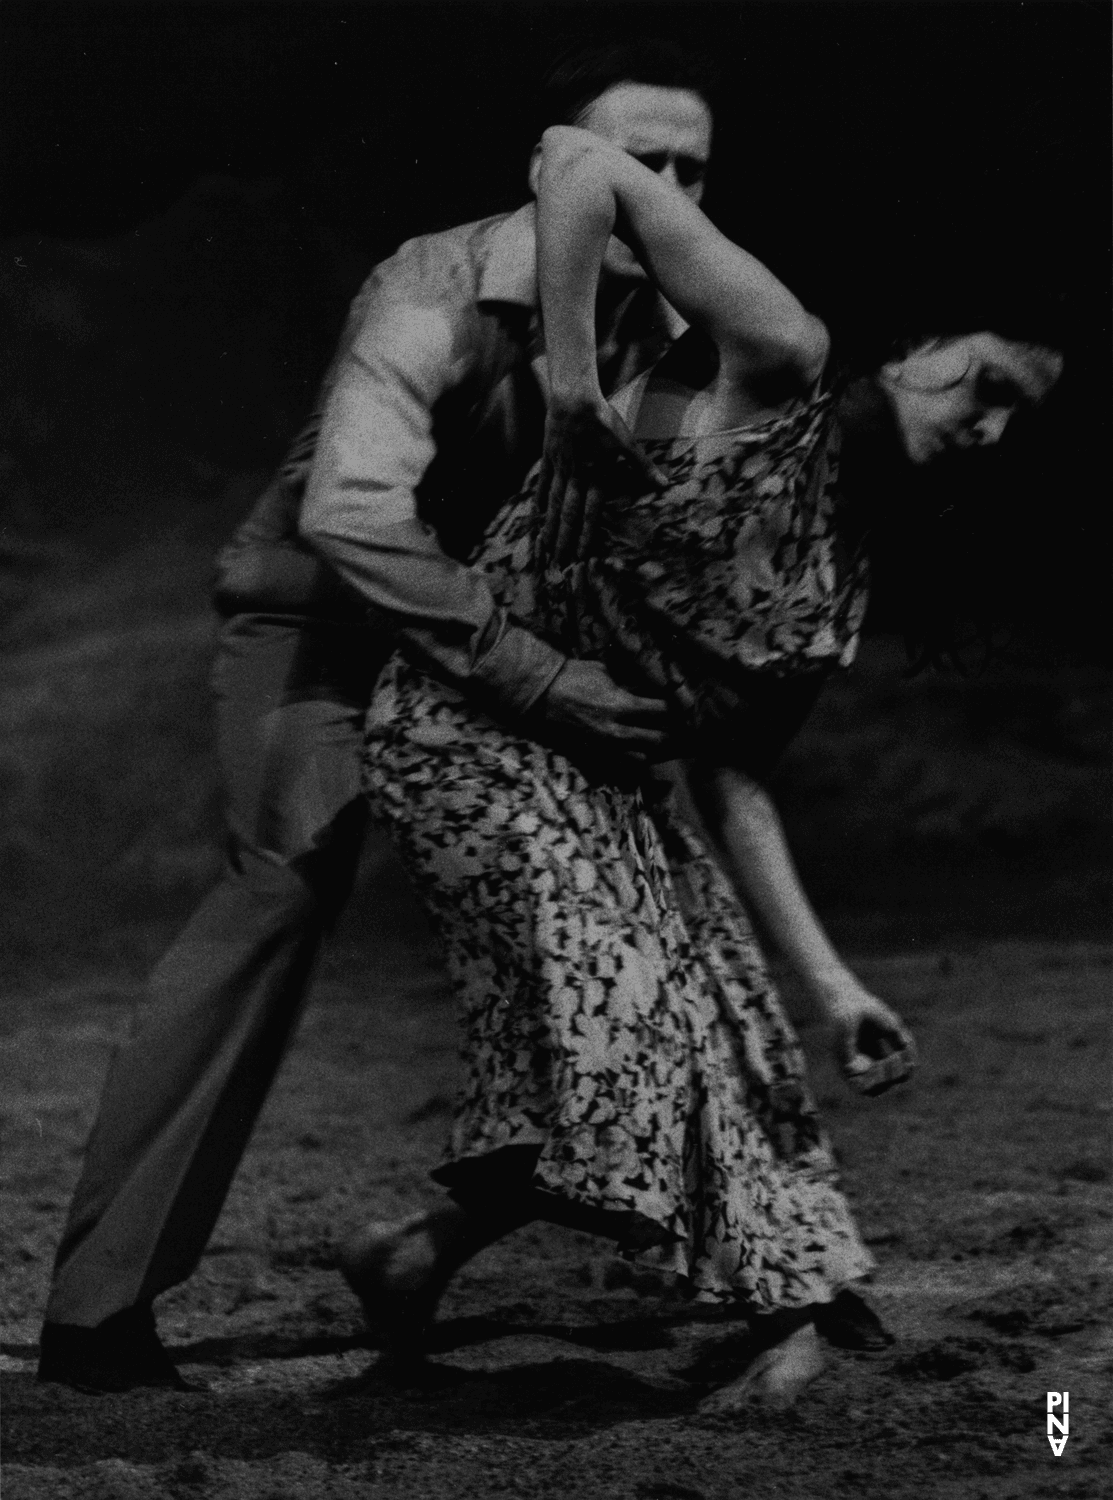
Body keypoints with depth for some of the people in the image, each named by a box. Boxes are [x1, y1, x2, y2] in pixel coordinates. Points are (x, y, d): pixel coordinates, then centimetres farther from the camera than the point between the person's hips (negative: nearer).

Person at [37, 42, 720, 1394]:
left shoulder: (661, 327, -6)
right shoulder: (436, 296, -28)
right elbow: (352, 517, -43)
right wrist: (534, 678, -46)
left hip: (508, 631, 8)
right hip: (316, 623, -7)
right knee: (287, 882, -25)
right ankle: (98, 1306, -25)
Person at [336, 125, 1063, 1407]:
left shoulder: (840, 557, 10)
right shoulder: (778, 362, -10)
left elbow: (729, 780, 11)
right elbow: (579, 162, -20)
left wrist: (828, 983, 6)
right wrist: (573, 395, -19)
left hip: (597, 768, 8)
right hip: (474, 723, -8)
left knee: (711, 1034, 3)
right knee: (617, 1024, -18)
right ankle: (413, 1255, 1)